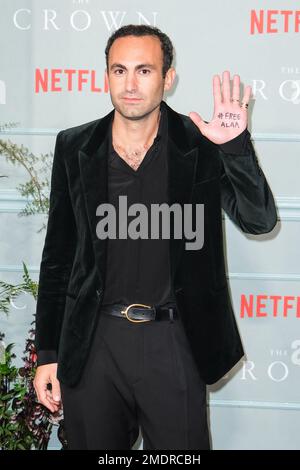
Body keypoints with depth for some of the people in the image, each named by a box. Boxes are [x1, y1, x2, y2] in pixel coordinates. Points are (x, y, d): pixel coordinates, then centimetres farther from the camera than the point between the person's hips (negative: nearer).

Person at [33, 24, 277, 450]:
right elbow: (58, 255, 7)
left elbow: (259, 220, -10)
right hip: (91, 342, 2)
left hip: (173, 343, -1)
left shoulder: (200, 146, -2)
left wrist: (236, 146, -26)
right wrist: (47, 353, 6)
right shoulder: (74, 148, 2)